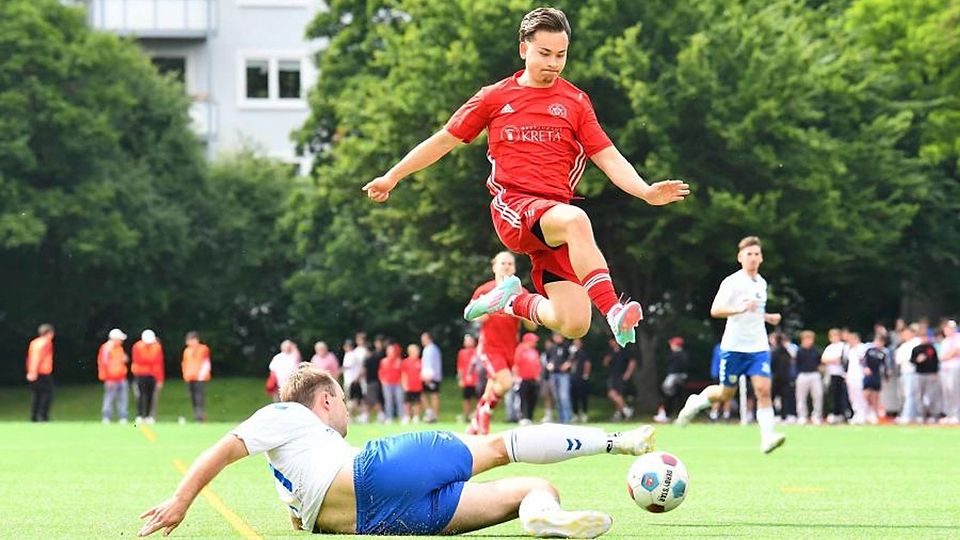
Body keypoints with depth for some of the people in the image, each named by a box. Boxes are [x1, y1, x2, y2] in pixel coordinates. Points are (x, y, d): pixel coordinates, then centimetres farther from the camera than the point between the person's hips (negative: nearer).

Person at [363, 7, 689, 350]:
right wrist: (393, 176, 23)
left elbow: (608, 157, 6)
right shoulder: (495, 97, 10)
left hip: (554, 216, 3)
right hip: (512, 205, -3)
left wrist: (646, 192, -11)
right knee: (576, 219, -38)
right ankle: (613, 311, -48)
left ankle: (514, 302, 20)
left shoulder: (575, 101, 11)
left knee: (573, 326, -11)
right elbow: (445, 140, 19)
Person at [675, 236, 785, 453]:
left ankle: (767, 436, -19)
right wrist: (740, 309, -30)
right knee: (726, 393, 6)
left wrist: (768, 317, 14)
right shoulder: (732, 282, -9)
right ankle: (696, 402, 35)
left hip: (759, 346, 5)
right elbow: (715, 310, -18)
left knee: (763, 389, -13)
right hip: (734, 346, -5)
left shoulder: (761, 283, 13)